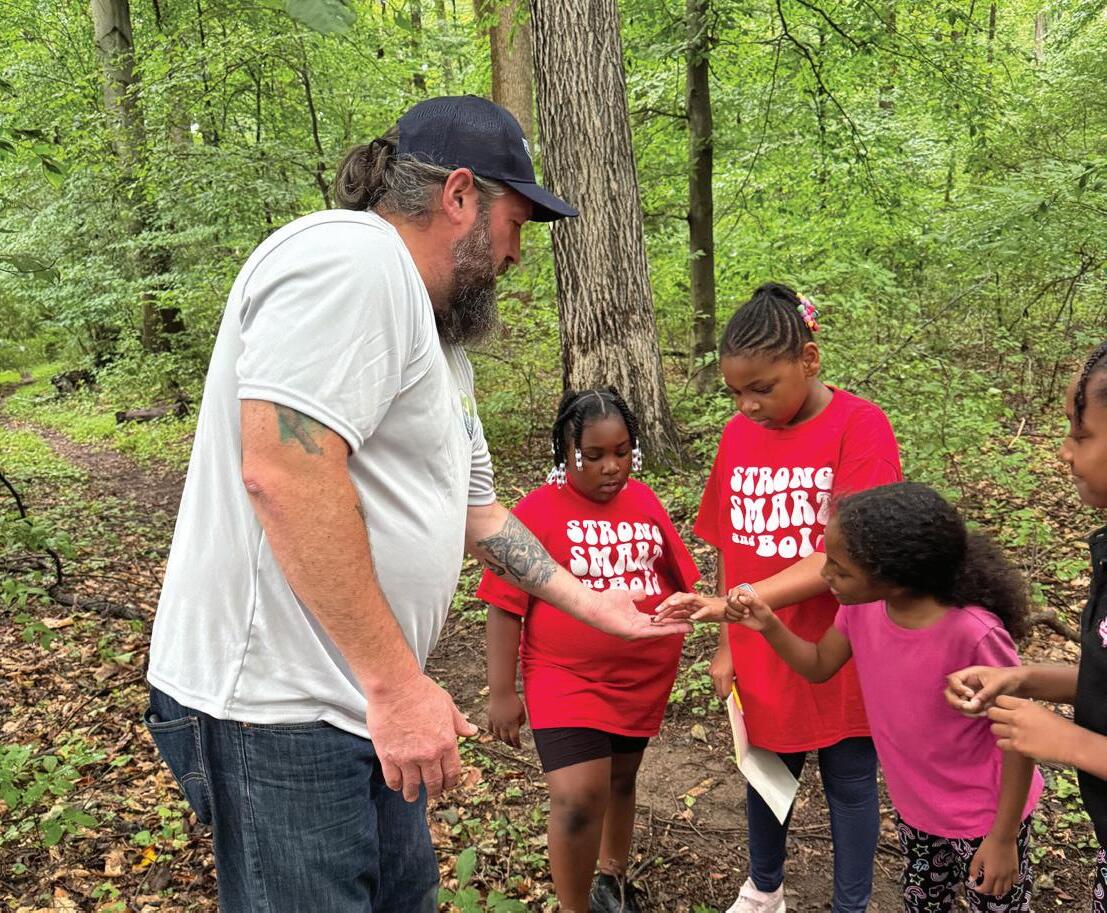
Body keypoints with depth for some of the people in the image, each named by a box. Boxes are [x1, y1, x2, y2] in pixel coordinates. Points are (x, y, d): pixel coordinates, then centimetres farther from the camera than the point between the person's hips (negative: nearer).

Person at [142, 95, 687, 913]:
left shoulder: (440, 339, 16)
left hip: (365, 702, 10)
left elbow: (477, 510, 23)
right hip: (279, 704, -10)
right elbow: (282, 471, -28)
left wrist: (591, 606, 27)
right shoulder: (350, 258, -17)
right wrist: (396, 680, -24)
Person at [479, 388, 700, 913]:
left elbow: (680, 578, 13)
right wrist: (501, 692, -11)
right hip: (567, 680, -4)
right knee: (578, 797, -14)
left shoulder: (645, 502, 2)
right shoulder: (536, 511, -13)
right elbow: (505, 607, -11)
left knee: (621, 778, 20)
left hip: (644, 677, 5)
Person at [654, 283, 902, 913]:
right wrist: (727, 645, 4)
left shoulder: (860, 426, -17)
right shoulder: (738, 434, -1)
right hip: (761, 656, 4)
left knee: (849, 783, 14)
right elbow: (732, 548, 4)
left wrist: (733, 603, -30)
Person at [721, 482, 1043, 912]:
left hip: (983, 816, -6)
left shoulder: (973, 634, -35)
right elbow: (819, 666, 0)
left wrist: (1004, 837, -16)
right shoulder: (861, 605, -16)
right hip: (913, 805, 6)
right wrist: (768, 625, -18)